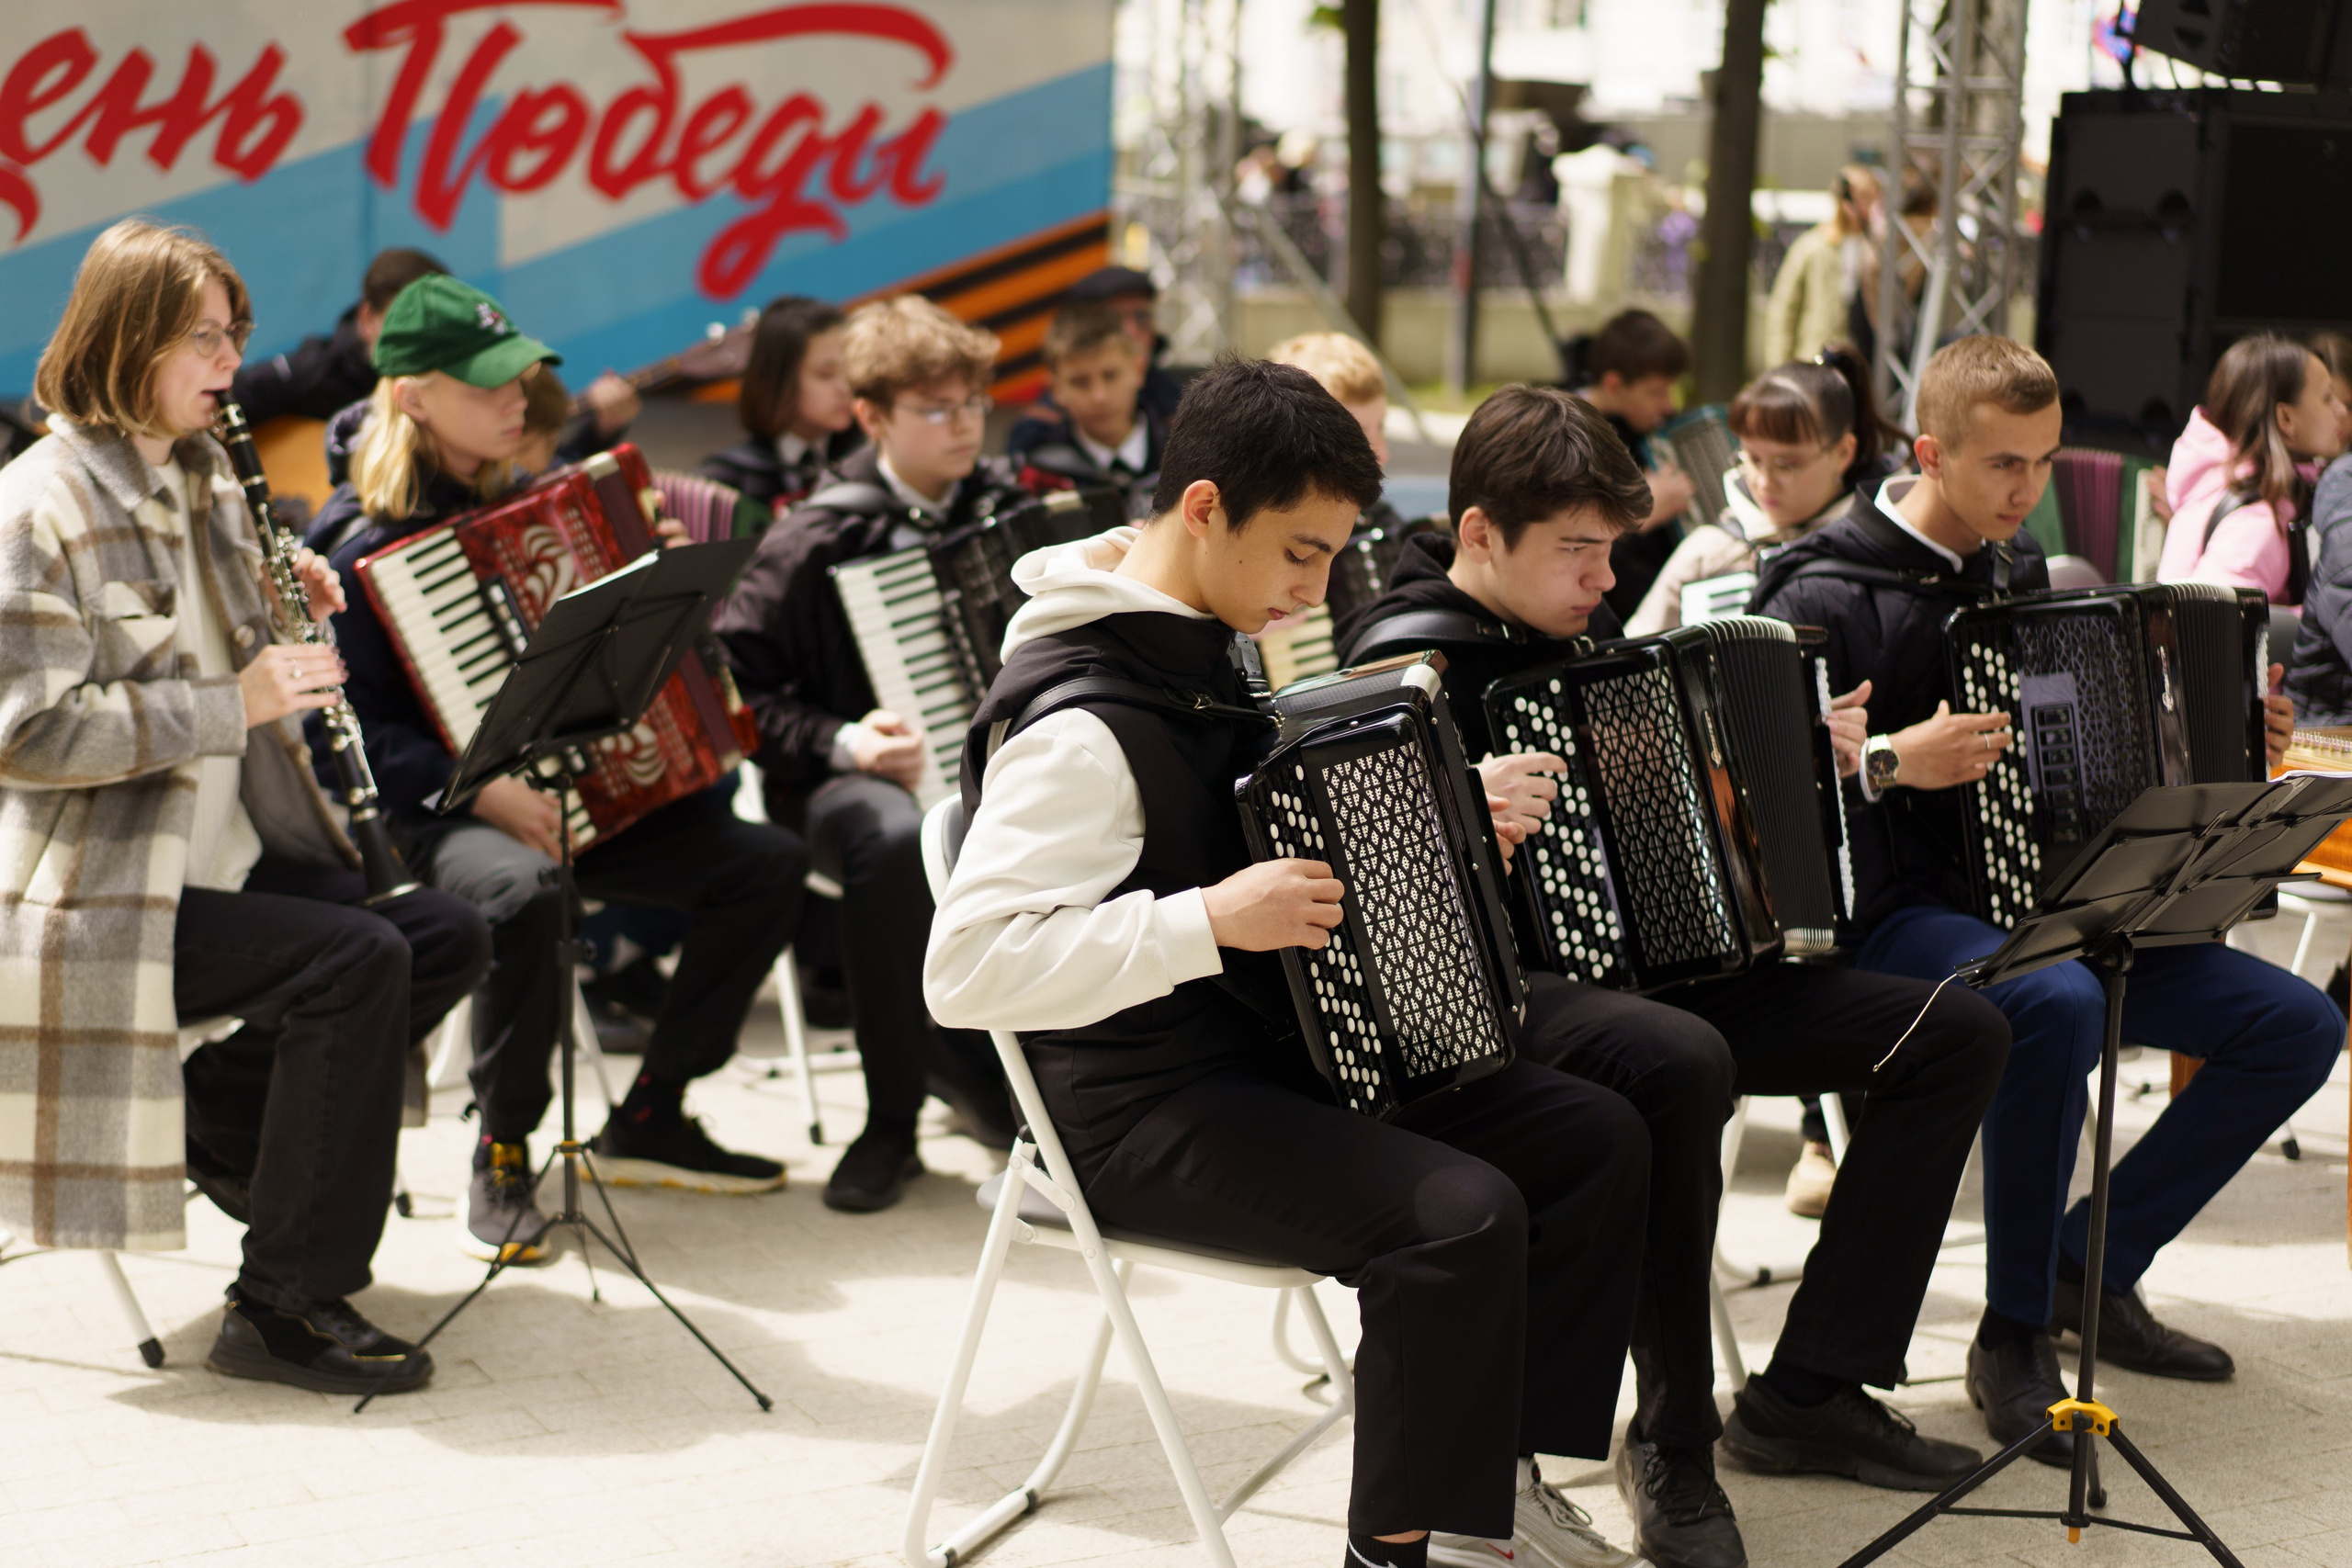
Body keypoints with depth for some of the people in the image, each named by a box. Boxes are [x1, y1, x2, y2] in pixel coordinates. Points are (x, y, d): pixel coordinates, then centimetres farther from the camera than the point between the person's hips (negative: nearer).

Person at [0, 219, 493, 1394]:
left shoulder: (203, 479, 13)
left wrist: (291, 618, 0)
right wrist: (232, 703, -24)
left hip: (229, 852, 9)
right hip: (104, 891, -8)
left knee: (447, 938, -5)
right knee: (355, 960, -25)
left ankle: (219, 1112, 10)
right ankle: (284, 1307, -16)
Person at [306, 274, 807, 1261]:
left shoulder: (522, 503, 13)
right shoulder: (363, 542, -11)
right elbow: (348, 733, -17)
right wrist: (478, 788, -27)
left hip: (579, 792, 8)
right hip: (436, 813, -8)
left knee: (768, 863, -6)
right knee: (524, 894, -40)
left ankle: (648, 1119, 5)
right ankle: (502, 1157, -19)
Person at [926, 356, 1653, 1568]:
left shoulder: (1206, 644, 7)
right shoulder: (1080, 725, -23)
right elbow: (965, 969, -32)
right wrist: (1212, 921, -34)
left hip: (1273, 1045, 10)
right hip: (1148, 1111, -10)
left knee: (1599, 1138, 2)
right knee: (1461, 1217, -28)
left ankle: (1494, 1471, 12)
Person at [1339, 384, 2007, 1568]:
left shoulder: (1583, 630, 16)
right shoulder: (1410, 657, -10)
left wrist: (1806, 755, 15)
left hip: (1658, 965, 9)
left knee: (1956, 1034, 0)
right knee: (1679, 1063, -42)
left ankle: (1809, 1393, 0)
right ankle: (1672, 1446, -24)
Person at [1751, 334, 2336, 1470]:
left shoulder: (2022, 570, 14)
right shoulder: (1829, 597, -12)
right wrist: (1889, 763, -31)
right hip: (1897, 917, -8)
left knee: (2296, 1026, -3)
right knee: (2056, 1006, -40)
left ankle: (2095, 1267, 10)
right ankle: (2012, 1338, -23)